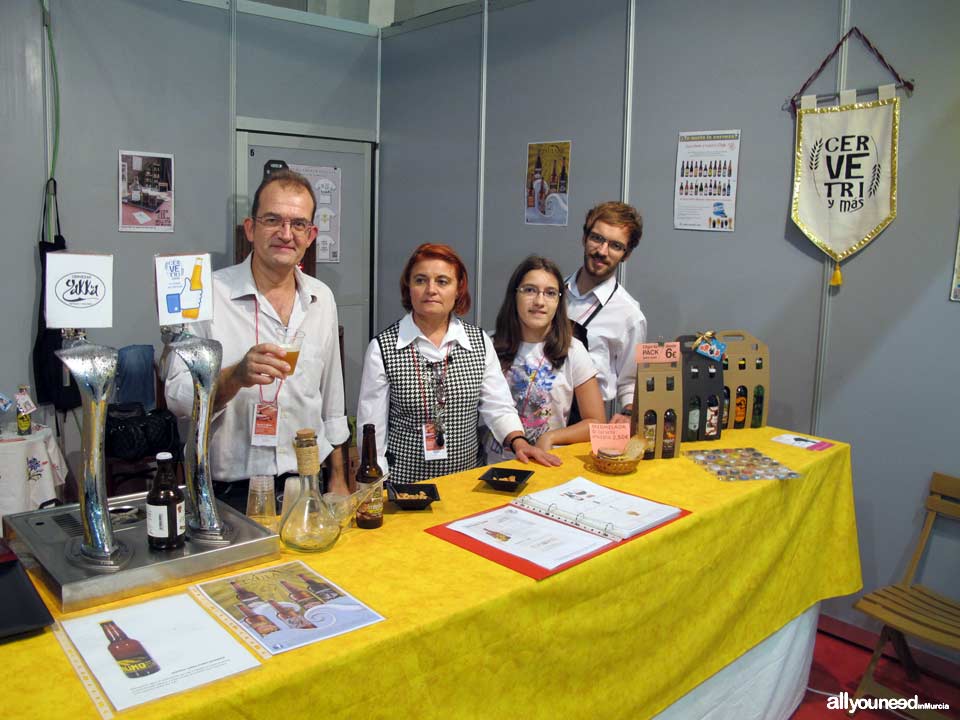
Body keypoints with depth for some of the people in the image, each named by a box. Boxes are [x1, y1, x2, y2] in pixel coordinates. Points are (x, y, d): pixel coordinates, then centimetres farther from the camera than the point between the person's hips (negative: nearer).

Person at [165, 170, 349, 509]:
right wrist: (236, 376, -31)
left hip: (307, 482, 4)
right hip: (231, 492, -4)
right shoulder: (209, 293, -10)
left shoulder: (322, 299, 5)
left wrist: (337, 478, 12)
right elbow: (178, 397, -14)